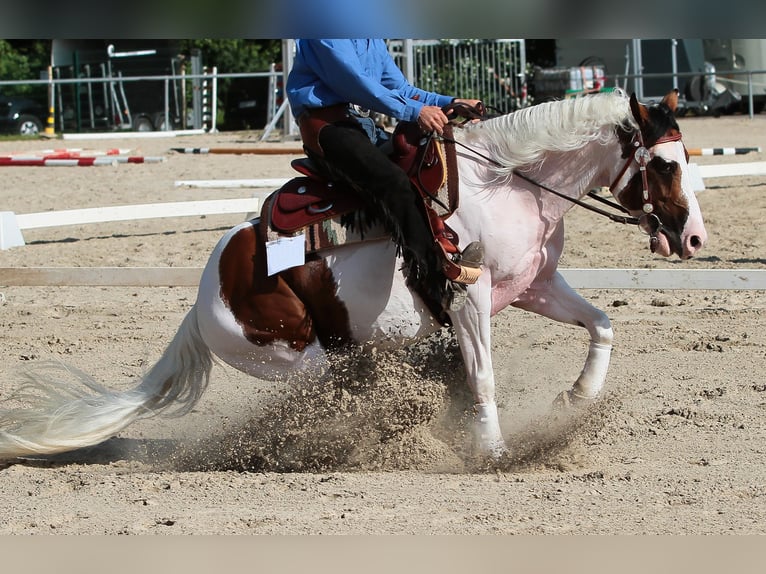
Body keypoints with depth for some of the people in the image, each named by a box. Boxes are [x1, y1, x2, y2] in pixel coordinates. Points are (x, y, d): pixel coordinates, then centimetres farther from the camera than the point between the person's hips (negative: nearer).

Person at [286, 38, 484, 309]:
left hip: (361, 124, 10)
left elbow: (399, 88, 18)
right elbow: (354, 82, -20)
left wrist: (448, 103, 2)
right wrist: (414, 111, -24)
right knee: (394, 181, -27)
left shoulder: (374, 41, 17)